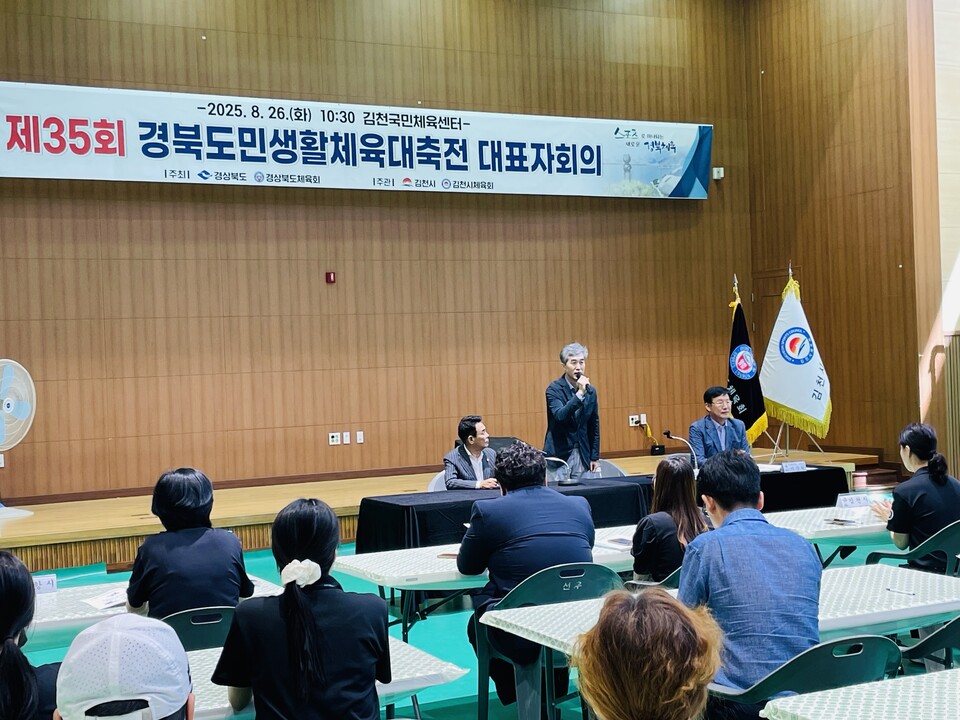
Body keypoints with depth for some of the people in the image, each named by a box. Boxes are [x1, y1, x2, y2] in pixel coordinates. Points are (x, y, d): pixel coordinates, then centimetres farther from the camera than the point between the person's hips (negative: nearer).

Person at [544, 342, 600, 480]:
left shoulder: (590, 391, 6)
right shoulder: (554, 389, -9)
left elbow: (594, 425, 13)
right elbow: (560, 416, -25)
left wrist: (595, 457, 12)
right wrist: (580, 393, -31)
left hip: (582, 455, 4)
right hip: (559, 455, -4)